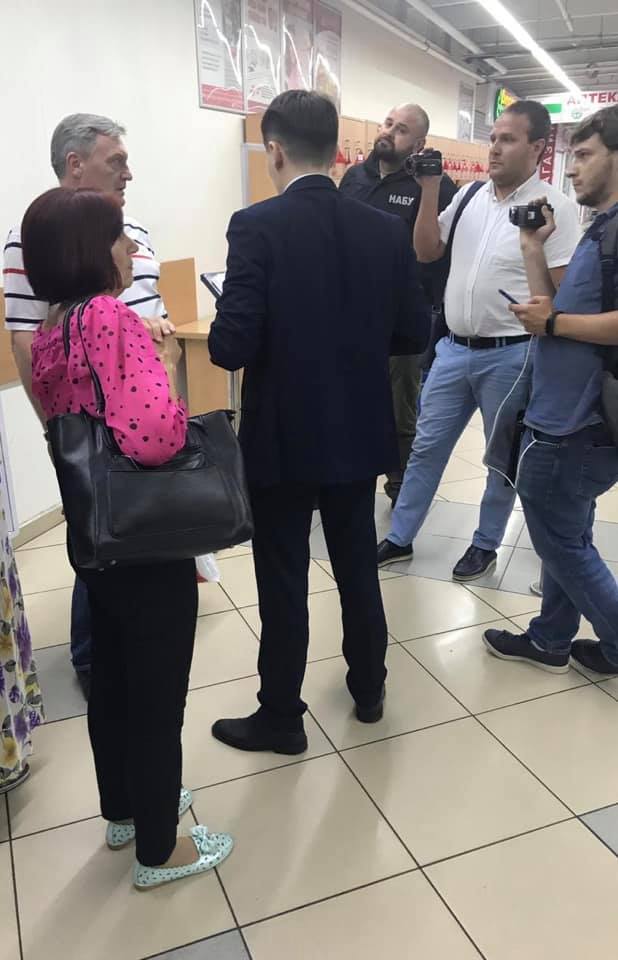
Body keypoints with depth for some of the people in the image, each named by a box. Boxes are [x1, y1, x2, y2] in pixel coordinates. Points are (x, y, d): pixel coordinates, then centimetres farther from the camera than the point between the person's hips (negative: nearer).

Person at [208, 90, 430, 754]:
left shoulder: (257, 226, -15)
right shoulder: (385, 230, -1)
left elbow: (232, 347, -21)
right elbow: (414, 334, 2)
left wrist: (234, 334, 2)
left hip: (283, 437, -5)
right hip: (359, 433, 5)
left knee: (283, 581, 8)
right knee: (358, 566, 20)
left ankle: (281, 718, 24)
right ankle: (368, 689, 38)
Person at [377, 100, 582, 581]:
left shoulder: (555, 208, -10)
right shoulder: (470, 195, 6)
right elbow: (426, 251, 9)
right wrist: (430, 189, -1)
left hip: (510, 356, -5)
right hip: (454, 348, 5)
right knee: (426, 446, 12)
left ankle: (486, 545, 29)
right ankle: (400, 538, 26)